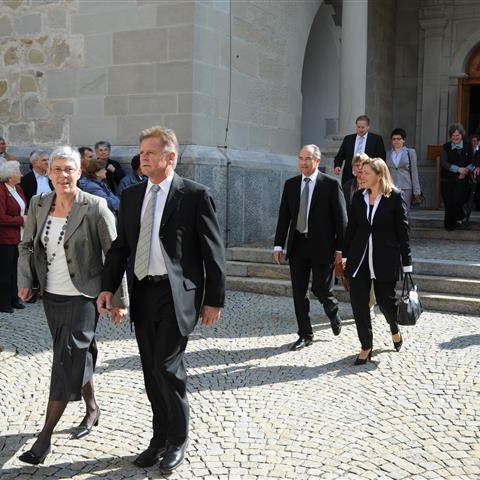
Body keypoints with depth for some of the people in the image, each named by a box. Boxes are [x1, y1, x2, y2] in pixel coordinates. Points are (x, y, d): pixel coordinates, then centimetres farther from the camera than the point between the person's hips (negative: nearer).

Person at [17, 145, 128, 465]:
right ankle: (92, 408, 39)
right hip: (52, 295, 6)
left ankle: (46, 436, 1)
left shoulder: (95, 207, -14)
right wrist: (25, 280, 6)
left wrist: (120, 299, -11)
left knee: (67, 361, -6)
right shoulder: (38, 204, 2)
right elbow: (27, 245, 16)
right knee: (79, 355, 18)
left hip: (83, 297, -5)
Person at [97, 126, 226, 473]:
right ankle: (161, 438, 29)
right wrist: (108, 287, -1)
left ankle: (178, 441, 14)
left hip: (177, 294, -5)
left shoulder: (195, 195, -6)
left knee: (167, 369, -7)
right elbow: (120, 246, 11)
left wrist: (214, 299, -6)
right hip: (142, 294, 6)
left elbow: (214, 251, -5)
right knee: (152, 374, 12)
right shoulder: (131, 196, 10)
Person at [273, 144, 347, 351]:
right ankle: (305, 335, 19)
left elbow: (340, 217, -5)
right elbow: (284, 216, 9)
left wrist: (340, 248, -8)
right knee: (299, 291, 6)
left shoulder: (331, 184, -5)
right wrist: (279, 245, 4)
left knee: (320, 289, 0)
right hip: (297, 245, 4)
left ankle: (333, 313, 34)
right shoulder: (291, 184, 8)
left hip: (322, 245, -4)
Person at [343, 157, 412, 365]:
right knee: (358, 303, 1)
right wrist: (345, 255, 9)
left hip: (385, 259, -4)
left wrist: (406, 263, -5)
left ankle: (395, 330, 39)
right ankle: (366, 346, 15)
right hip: (359, 258, 4)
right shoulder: (358, 197, 7)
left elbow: (403, 231, -4)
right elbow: (351, 227, 11)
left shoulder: (395, 197, -6)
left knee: (385, 300, 4)